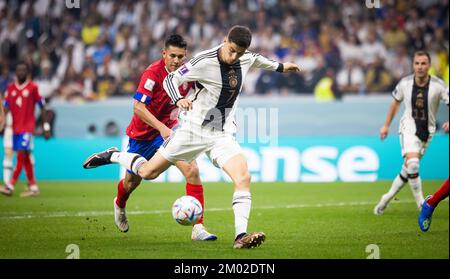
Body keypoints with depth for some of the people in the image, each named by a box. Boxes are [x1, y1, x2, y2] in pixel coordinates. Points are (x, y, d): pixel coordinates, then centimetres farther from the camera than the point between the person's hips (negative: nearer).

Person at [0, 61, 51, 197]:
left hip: (27, 127, -5)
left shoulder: (33, 87, -3)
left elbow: (42, 107, 1)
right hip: (15, 127, 5)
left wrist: (46, 126, -1)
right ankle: (33, 187, 15)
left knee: (22, 154, -14)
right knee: (25, 157, 9)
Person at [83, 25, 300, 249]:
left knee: (243, 178, -20)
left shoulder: (246, 58, -1)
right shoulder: (205, 61, -19)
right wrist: (178, 99, -32)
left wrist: (279, 67, 39)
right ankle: (113, 156, 32)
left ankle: (241, 236, -22)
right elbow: (170, 80, -13)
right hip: (193, 130, -4)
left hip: (223, 135, 4)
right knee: (147, 172, 3)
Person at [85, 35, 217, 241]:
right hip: (142, 132, -3)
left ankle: (198, 228, -21)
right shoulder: (153, 73, -23)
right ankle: (120, 205, 55)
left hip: (167, 129, 3)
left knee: (191, 170, -22)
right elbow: (138, 107, -30)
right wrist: (161, 127, -38)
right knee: (132, 181, 16)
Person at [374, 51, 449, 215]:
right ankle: (421, 204, -12)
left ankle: (388, 198, 28)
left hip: (426, 132, 1)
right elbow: (396, 102, 11)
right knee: (412, 163, -24)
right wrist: (386, 125, 16)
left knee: (408, 169, 7)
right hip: (409, 127, -1)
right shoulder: (405, 83, -8)